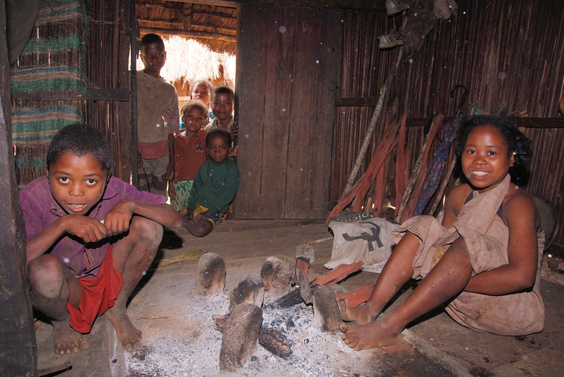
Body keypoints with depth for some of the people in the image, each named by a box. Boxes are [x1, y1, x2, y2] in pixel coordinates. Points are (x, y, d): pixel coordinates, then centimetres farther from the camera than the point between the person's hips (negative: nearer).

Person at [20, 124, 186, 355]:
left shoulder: (113, 190, -18)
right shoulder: (33, 199, -23)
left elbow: (175, 219, -19)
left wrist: (130, 205, -34)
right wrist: (63, 224, -39)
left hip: (106, 280, 2)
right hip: (64, 292, -2)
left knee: (149, 226, -19)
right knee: (46, 268, -36)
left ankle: (117, 308, 3)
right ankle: (60, 323, 2)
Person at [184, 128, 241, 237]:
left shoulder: (232, 168, -11)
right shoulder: (205, 166, 8)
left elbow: (227, 195, -17)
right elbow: (196, 187, 12)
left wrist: (208, 213, -21)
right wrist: (190, 209, -2)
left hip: (216, 210, -6)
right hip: (197, 206, 6)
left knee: (201, 230, -30)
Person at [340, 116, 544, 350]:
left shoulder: (518, 204, -17)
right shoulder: (458, 195, 1)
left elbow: (522, 276, -28)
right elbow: (444, 244, 3)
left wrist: (460, 280, -26)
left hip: (510, 306, -6)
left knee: (467, 244, -32)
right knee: (422, 228, -9)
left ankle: (391, 325, -31)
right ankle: (371, 309, -21)